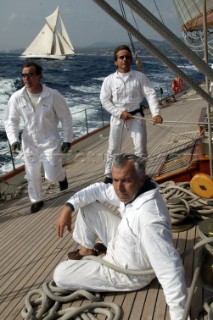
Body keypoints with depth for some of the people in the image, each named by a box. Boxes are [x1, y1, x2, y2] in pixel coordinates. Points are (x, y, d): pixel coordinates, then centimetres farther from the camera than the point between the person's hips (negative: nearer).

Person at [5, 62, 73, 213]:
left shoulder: (53, 95, -17)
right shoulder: (17, 97, -12)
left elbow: (66, 117, -7)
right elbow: (11, 120, -3)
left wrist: (68, 140, -8)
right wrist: (14, 139, -19)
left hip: (50, 141, -2)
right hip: (29, 143, 3)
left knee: (52, 175, -3)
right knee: (32, 175, 12)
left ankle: (62, 175, 35)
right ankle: (37, 200, 36)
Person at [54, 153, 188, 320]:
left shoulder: (150, 218, -42)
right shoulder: (130, 191, -14)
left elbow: (170, 269, -42)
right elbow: (99, 189, -1)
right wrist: (68, 207, -13)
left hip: (128, 272, -7)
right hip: (121, 244, 8)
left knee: (60, 274, -5)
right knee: (86, 204, 7)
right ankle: (86, 251, 25)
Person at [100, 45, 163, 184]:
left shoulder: (140, 76, -3)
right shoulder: (109, 79, -3)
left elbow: (151, 95, -10)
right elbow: (104, 100, -4)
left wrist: (156, 113, -25)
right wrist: (120, 112, -14)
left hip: (136, 116, 0)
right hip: (118, 118, 0)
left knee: (141, 149, 1)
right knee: (113, 149, 11)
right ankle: (109, 176, 27)